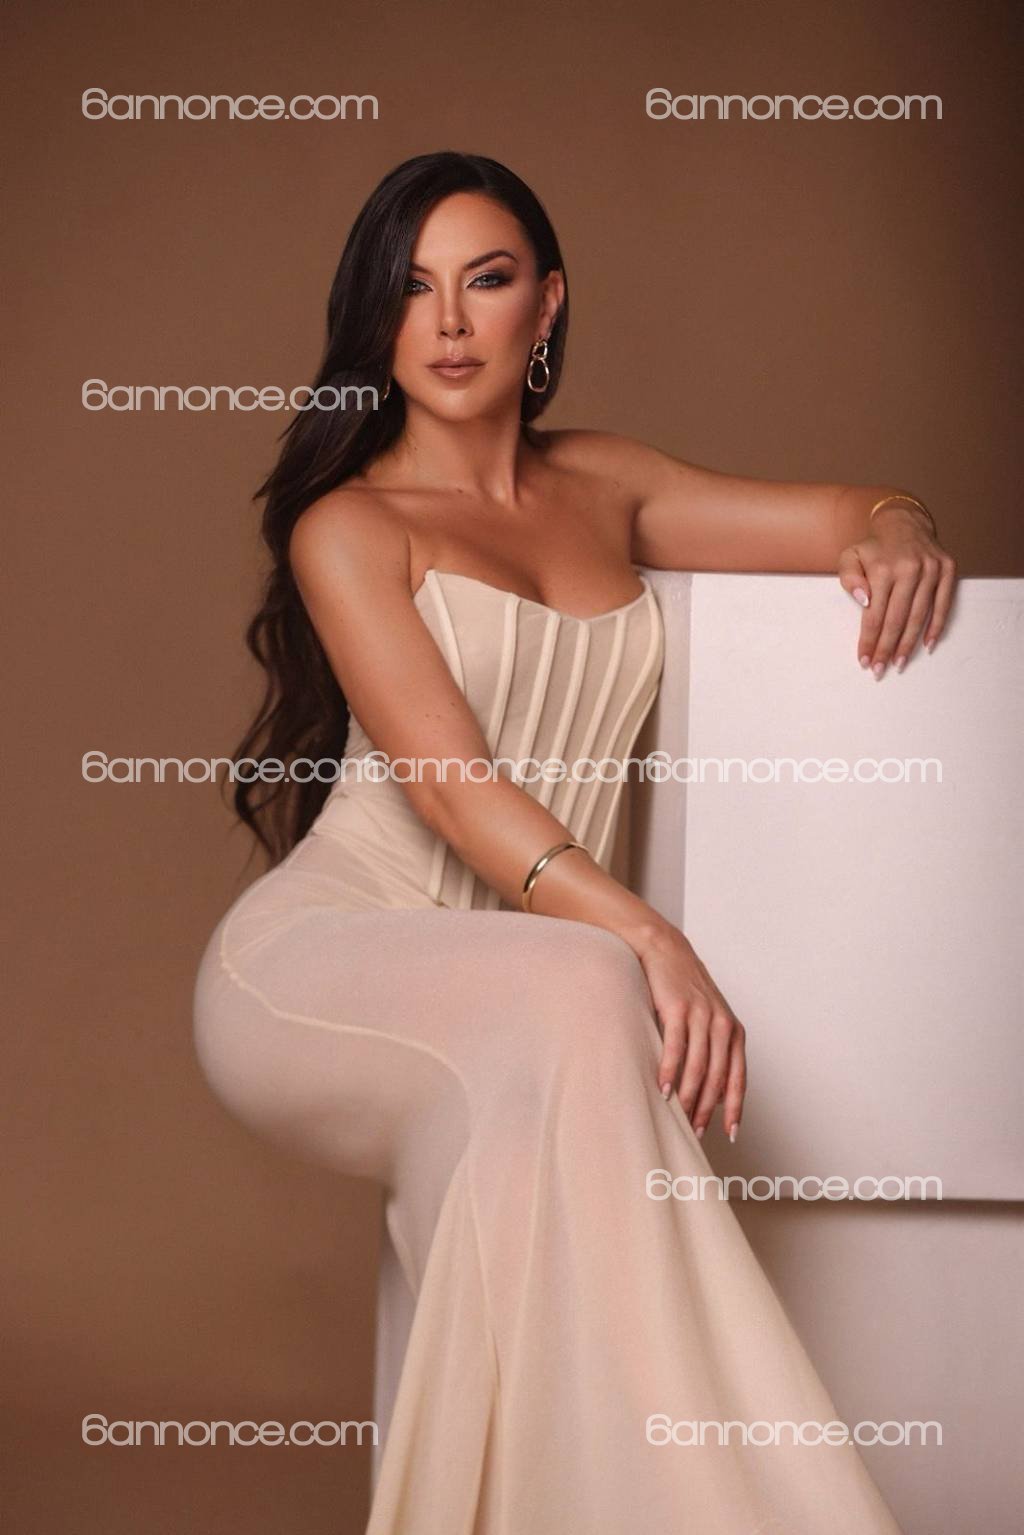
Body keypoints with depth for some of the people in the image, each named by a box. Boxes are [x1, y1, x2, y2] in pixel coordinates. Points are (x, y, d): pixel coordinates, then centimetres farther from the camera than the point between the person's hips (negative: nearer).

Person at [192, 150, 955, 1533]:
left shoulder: (603, 485, 19)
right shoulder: (348, 526, 2)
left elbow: (856, 517, 21)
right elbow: (447, 779, -13)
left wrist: (897, 534, -6)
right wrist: (641, 937, -28)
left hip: (510, 1001, 4)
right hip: (321, 963, -4)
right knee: (576, 1006, -36)